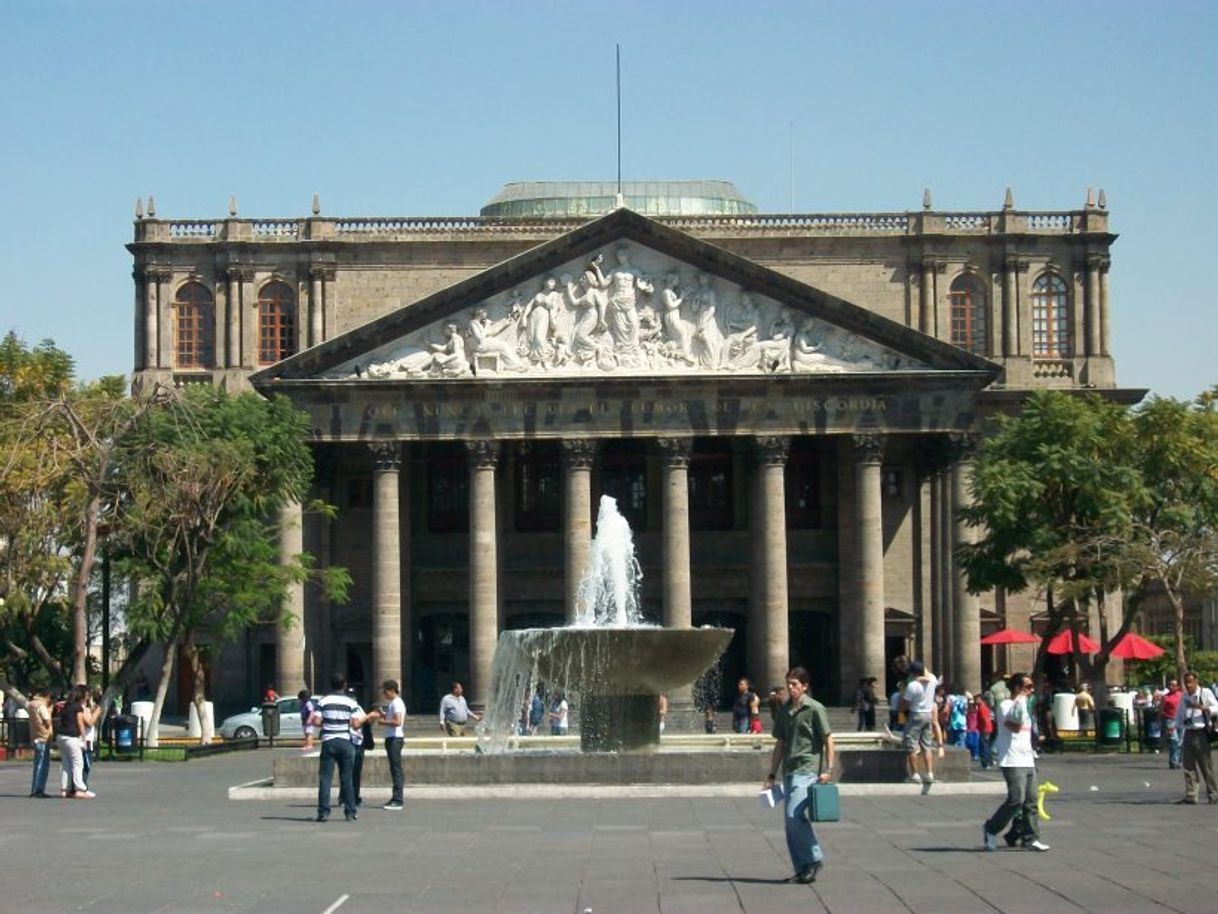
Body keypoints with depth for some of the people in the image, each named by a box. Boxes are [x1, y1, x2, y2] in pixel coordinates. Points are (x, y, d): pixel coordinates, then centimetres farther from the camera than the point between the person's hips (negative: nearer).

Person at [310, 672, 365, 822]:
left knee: (325, 778, 1)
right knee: (347, 778, 7)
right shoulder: (351, 703, -2)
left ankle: (324, 811, -5)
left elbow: (316, 722, -6)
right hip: (345, 742, 0)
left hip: (328, 741, 0)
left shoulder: (323, 702, -1)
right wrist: (361, 720, 13)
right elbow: (356, 724, -9)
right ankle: (350, 812, 8)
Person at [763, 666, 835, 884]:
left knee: (794, 814, -18)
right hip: (789, 770, 7)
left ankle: (814, 859, -6)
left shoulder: (815, 709, -5)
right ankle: (802, 869, 12)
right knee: (789, 819, 5)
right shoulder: (784, 711, 14)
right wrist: (771, 775, 16)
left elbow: (828, 740, -5)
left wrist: (827, 769, -12)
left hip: (808, 769, -7)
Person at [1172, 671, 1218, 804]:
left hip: (1201, 733, -5)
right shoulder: (1184, 696, 16)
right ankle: (1190, 796, 3)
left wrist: (1202, 707, -22)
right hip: (1188, 733, 5)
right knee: (1189, 766, 2)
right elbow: (1179, 713, 23)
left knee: (1206, 765, -2)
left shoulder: (1205, 693, -1)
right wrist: (1177, 727, 11)